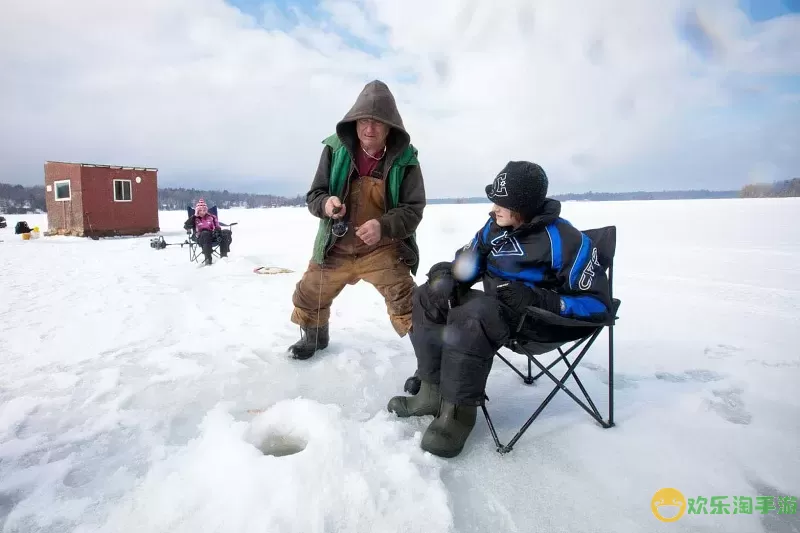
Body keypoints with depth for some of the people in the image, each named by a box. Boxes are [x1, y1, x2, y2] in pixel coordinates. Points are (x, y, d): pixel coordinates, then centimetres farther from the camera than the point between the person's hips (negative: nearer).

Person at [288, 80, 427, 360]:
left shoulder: (404, 159, -13)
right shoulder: (335, 149, -9)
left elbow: (413, 209, -13)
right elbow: (313, 195, -4)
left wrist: (384, 226, -33)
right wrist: (326, 203, -28)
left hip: (383, 249, -3)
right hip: (336, 247, 3)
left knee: (408, 306, -17)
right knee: (307, 297, 16)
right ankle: (315, 337, 46)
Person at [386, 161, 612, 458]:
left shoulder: (564, 241, -16)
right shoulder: (494, 227, 4)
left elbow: (598, 304, -16)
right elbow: (467, 263, 15)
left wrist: (536, 299, -30)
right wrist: (445, 274, -10)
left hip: (541, 319, -8)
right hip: (497, 307, 8)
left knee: (472, 316, -36)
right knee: (426, 298, -3)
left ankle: (458, 413, -23)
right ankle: (434, 392, -8)